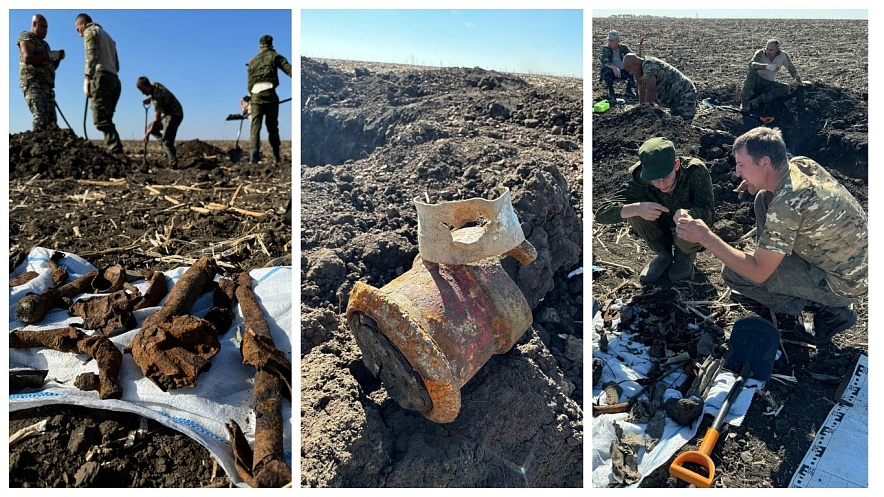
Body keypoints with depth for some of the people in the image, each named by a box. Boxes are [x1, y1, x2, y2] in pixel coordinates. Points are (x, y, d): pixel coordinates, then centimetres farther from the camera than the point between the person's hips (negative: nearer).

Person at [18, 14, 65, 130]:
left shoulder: (44, 44, 27)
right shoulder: (27, 37, 4)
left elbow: (50, 67, 28)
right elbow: (27, 58, -12)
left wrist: (58, 58, 10)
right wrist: (50, 56, -11)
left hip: (46, 85, 8)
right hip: (32, 83, -8)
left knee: (51, 122, -5)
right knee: (41, 118, -26)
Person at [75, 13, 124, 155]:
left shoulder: (90, 31, 7)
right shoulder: (107, 36, 32)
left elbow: (91, 55, -10)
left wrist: (87, 78, -17)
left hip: (101, 77, -8)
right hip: (114, 80, 8)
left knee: (102, 120, -16)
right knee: (106, 120, 5)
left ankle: (117, 152, -29)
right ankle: (115, 151, -5)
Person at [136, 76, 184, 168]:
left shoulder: (157, 97, -27)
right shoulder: (154, 84, -2)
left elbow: (157, 120, -25)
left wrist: (147, 134, -17)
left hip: (174, 115, -11)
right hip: (168, 114, 11)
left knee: (166, 140, -19)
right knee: (150, 127, 12)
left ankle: (173, 165, -21)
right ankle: (169, 147, 4)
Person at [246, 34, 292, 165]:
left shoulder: (252, 61, 22)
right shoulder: (275, 57, 11)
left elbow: (250, 82, 20)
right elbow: (288, 69, -7)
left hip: (255, 95, 2)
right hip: (269, 94, -2)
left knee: (254, 127, -2)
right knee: (272, 127, 8)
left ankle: (253, 157, -17)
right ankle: (276, 158, 13)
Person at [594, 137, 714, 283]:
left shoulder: (695, 171, -29)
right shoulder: (640, 179, -27)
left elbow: (708, 212, -33)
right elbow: (602, 213, -33)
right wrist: (637, 208, -52)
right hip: (662, 232, 1)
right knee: (634, 210, -27)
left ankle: (686, 255, 3)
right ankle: (663, 255, 0)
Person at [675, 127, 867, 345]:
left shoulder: (786, 205, -32)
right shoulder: (801, 163, -7)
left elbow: (758, 272, -27)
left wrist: (705, 237, -26)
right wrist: (757, 183, 0)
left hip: (843, 283, -8)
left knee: (732, 274, -13)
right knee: (764, 199, 9)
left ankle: (827, 308, 0)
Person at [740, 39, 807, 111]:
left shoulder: (783, 56, -1)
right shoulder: (760, 53, -10)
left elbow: (791, 68, 14)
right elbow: (751, 64, -31)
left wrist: (800, 82, 24)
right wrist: (767, 66, -45)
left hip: (769, 85, 3)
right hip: (757, 82, -3)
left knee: (785, 88, -24)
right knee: (752, 71, -33)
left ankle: (757, 101, -36)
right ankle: (744, 102, -39)